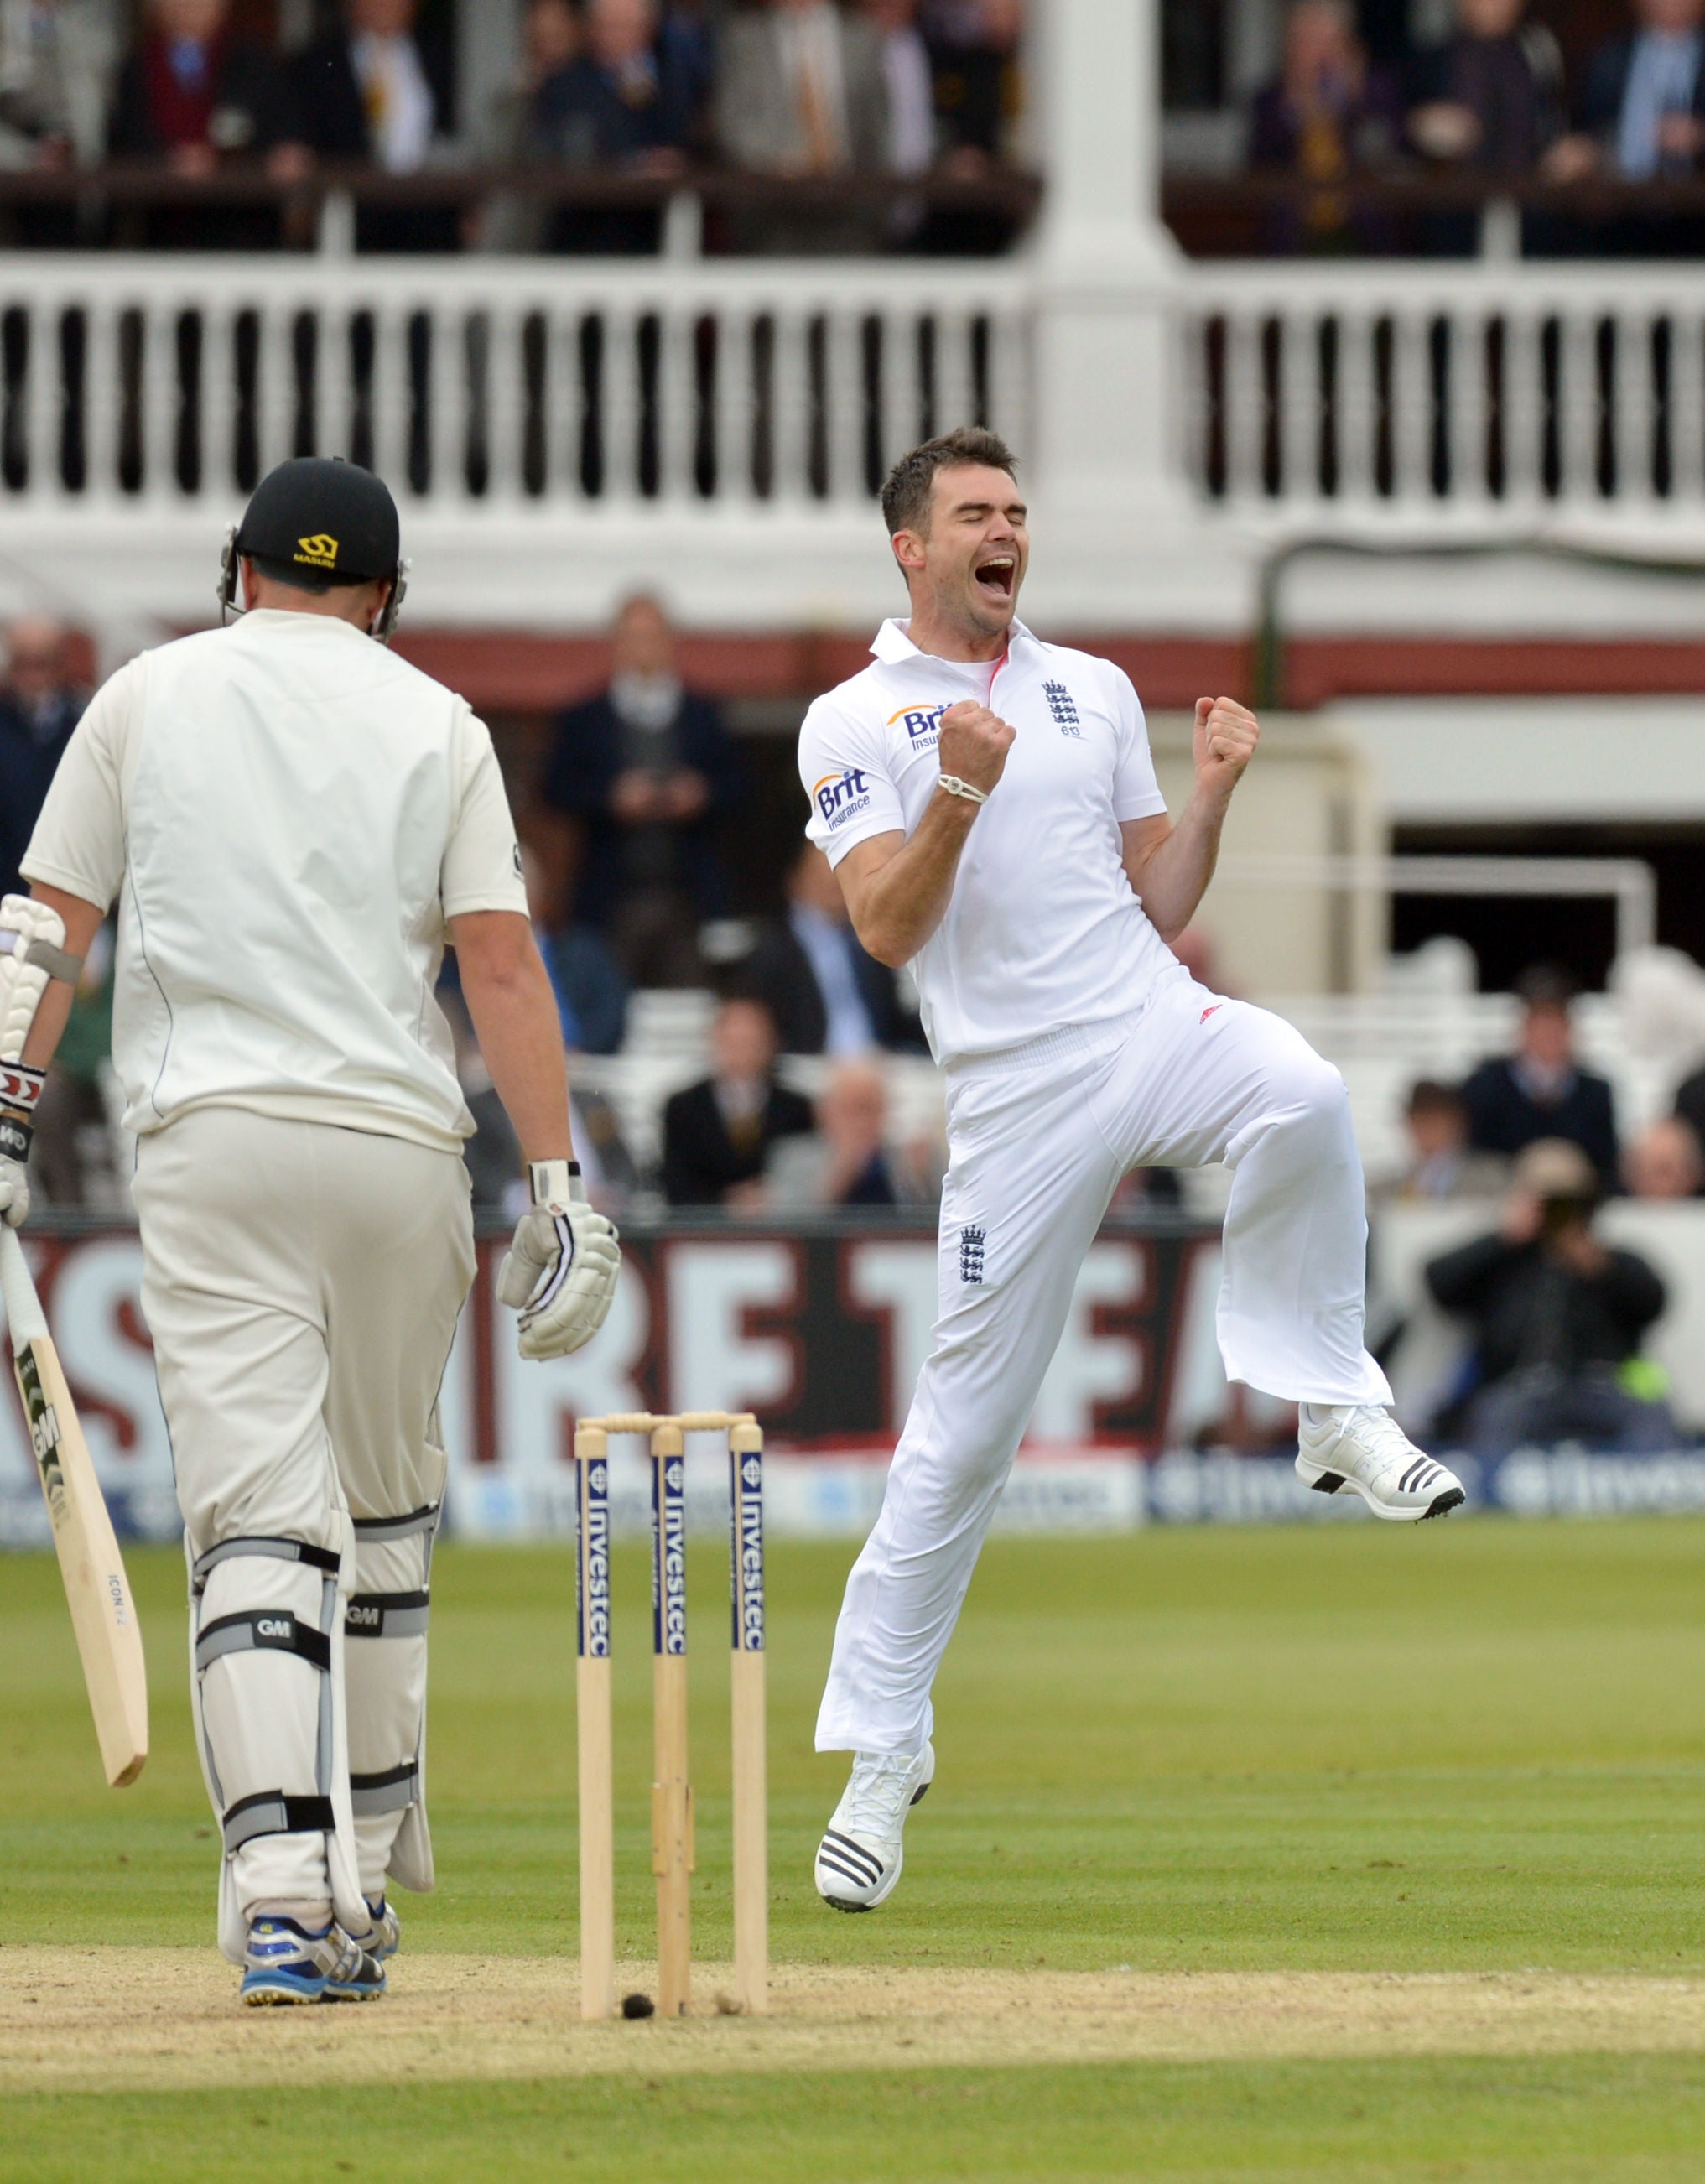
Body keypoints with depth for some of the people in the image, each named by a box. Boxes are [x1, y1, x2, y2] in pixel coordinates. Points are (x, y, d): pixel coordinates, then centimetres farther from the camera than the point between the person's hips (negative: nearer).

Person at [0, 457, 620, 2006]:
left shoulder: (148, 697, 10)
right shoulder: (435, 725, 9)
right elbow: (501, 961, -1)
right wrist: (560, 1182, -2)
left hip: (209, 1136, -1)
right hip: (400, 1144, 1)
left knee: (257, 1514, -8)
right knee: (386, 1509, 18)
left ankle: (283, 1886, -24)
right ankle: (364, 1890, 21)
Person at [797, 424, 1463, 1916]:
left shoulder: (1094, 693, 17)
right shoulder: (857, 724, 5)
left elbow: (1158, 909, 16)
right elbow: (888, 929, -8)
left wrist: (1211, 792, 0)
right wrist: (959, 791, -21)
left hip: (1156, 1027, 2)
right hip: (1020, 1091, -2)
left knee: (1301, 1095, -34)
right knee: (967, 1421, -2)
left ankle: (1333, 1405, -19)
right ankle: (882, 1744, 9)